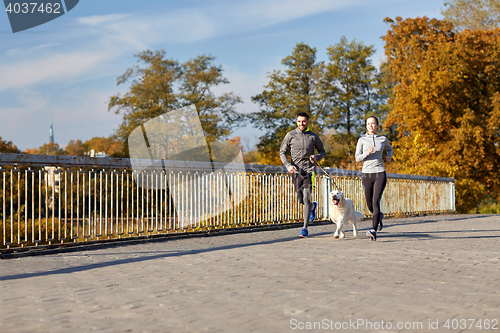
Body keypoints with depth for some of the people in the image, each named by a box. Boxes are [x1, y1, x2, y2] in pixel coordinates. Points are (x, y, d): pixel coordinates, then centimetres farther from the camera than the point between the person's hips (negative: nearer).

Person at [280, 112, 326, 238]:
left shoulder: (313, 136, 5)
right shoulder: (290, 135, 3)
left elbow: (322, 151, 13)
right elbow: (282, 152, 7)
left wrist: (316, 157, -10)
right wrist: (288, 165, -9)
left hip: (309, 171, -1)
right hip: (296, 171, 1)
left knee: (306, 199, -11)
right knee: (301, 200, 8)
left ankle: (305, 228, -3)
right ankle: (313, 206, 44)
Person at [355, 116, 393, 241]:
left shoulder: (383, 139, 7)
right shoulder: (362, 140, 4)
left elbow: (389, 149, 28)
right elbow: (357, 158, -1)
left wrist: (389, 156, 7)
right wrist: (367, 153, -19)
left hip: (380, 174, -1)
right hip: (366, 174, 1)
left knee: (375, 202, -18)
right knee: (370, 205, 10)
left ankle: (373, 231, -23)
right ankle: (379, 216, 45)